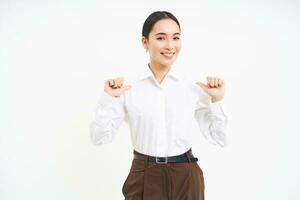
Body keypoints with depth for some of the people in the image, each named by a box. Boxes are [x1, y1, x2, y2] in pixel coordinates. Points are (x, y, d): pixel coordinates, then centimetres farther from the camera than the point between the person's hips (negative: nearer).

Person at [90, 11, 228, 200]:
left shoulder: (193, 88, -5)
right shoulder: (128, 89, -6)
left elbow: (218, 139, 0)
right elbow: (100, 138, -6)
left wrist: (216, 100, -11)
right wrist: (109, 98, -15)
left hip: (186, 178, 1)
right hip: (144, 179, -1)